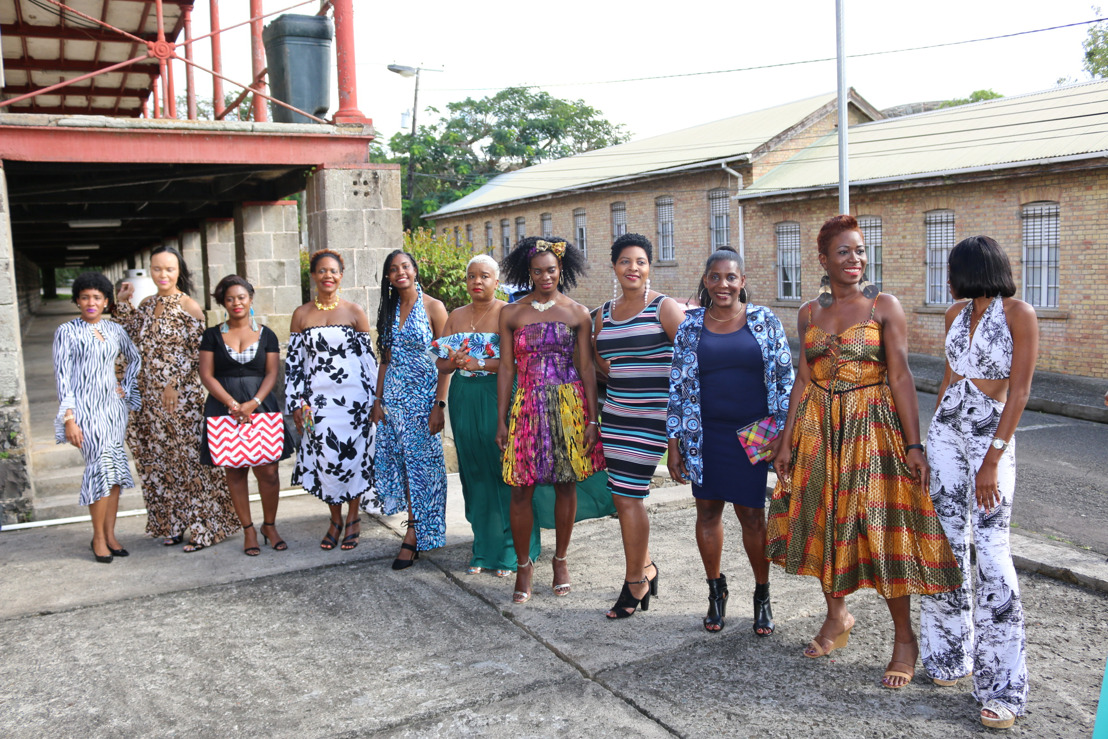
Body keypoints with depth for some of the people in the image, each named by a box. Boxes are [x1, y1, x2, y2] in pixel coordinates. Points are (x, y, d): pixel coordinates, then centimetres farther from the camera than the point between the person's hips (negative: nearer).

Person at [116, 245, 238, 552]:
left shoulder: (189, 307, -9)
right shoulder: (147, 305, 11)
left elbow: (197, 354, -11)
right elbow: (132, 338, 13)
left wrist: (175, 385, -16)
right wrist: (122, 304, 8)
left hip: (181, 396, -7)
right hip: (151, 397, 7)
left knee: (189, 457, -2)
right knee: (161, 460, 11)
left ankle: (202, 527, 7)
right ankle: (174, 524, 22)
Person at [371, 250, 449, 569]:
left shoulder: (433, 307, -5)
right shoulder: (389, 309, 11)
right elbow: (386, 359, 14)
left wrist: (440, 404, -14)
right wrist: (378, 400, 7)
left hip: (423, 395, -5)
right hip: (394, 396, 6)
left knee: (421, 462, -2)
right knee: (398, 460, 6)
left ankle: (413, 537, 5)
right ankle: (415, 529, 18)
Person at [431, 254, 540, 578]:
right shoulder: (456, 316, 13)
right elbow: (441, 363, 11)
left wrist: (478, 364, -18)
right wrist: (454, 362, -10)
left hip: (499, 398, -5)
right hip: (464, 401, 5)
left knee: (505, 471, -3)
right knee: (475, 474, 8)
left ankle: (511, 551, 8)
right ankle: (484, 551, 18)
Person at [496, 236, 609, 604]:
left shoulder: (577, 313, 4)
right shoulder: (511, 314, 5)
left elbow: (586, 368, 3)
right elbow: (506, 368, 5)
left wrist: (592, 418, -2)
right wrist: (501, 421, 2)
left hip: (570, 405, 0)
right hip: (528, 405, 0)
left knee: (566, 484, 7)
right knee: (521, 488, -2)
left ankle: (561, 559, 24)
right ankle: (524, 565, 14)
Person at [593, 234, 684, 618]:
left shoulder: (663, 307, -6)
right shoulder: (604, 313, 11)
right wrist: (621, 377, 10)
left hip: (651, 416, -6)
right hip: (615, 412, 6)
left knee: (628, 496, -7)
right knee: (621, 496, 11)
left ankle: (635, 583, 8)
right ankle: (646, 567, 31)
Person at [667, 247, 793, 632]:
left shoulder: (764, 320, 0)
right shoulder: (690, 325, 3)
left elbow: (785, 378, 1)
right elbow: (677, 385, 5)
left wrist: (782, 432, -6)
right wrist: (674, 443, 2)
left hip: (753, 436, -1)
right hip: (705, 436, 2)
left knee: (752, 516, 2)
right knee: (708, 511, 9)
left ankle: (762, 594, 22)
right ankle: (716, 589, 29)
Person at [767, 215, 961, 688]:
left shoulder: (884, 306, -4)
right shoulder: (810, 313, 7)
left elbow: (900, 377, -8)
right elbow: (803, 380, 9)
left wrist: (913, 444, -14)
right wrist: (787, 443, 7)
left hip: (872, 427, -4)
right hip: (818, 430, 4)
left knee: (880, 529, -3)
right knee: (823, 522, 11)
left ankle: (904, 637, 13)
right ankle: (836, 616, 32)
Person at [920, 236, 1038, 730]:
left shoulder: (1018, 314, -11)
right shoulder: (956, 313, 9)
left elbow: (1019, 391, -14)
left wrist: (992, 459, -17)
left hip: (993, 434, -6)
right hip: (947, 427, 6)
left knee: (992, 552, -11)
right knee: (948, 540, 7)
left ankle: (1003, 687, -2)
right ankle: (952, 654, 20)